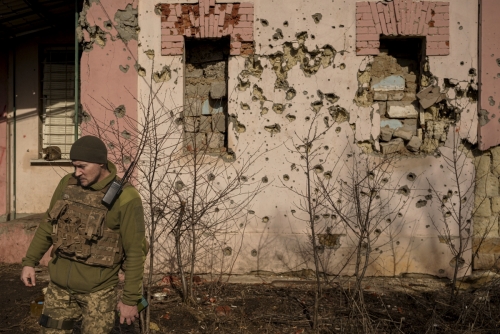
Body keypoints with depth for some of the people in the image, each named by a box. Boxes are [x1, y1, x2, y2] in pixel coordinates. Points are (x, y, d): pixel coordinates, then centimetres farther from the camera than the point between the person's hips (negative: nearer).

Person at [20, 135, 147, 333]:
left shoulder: (125, 198, -18)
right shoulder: (67, 184, -1)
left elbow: (135, 253, -15)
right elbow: (47, 225, 13)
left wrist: (131, 299, -11)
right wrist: (29, 261, 12)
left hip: (97, 290, -5)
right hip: (59, 285, 5)